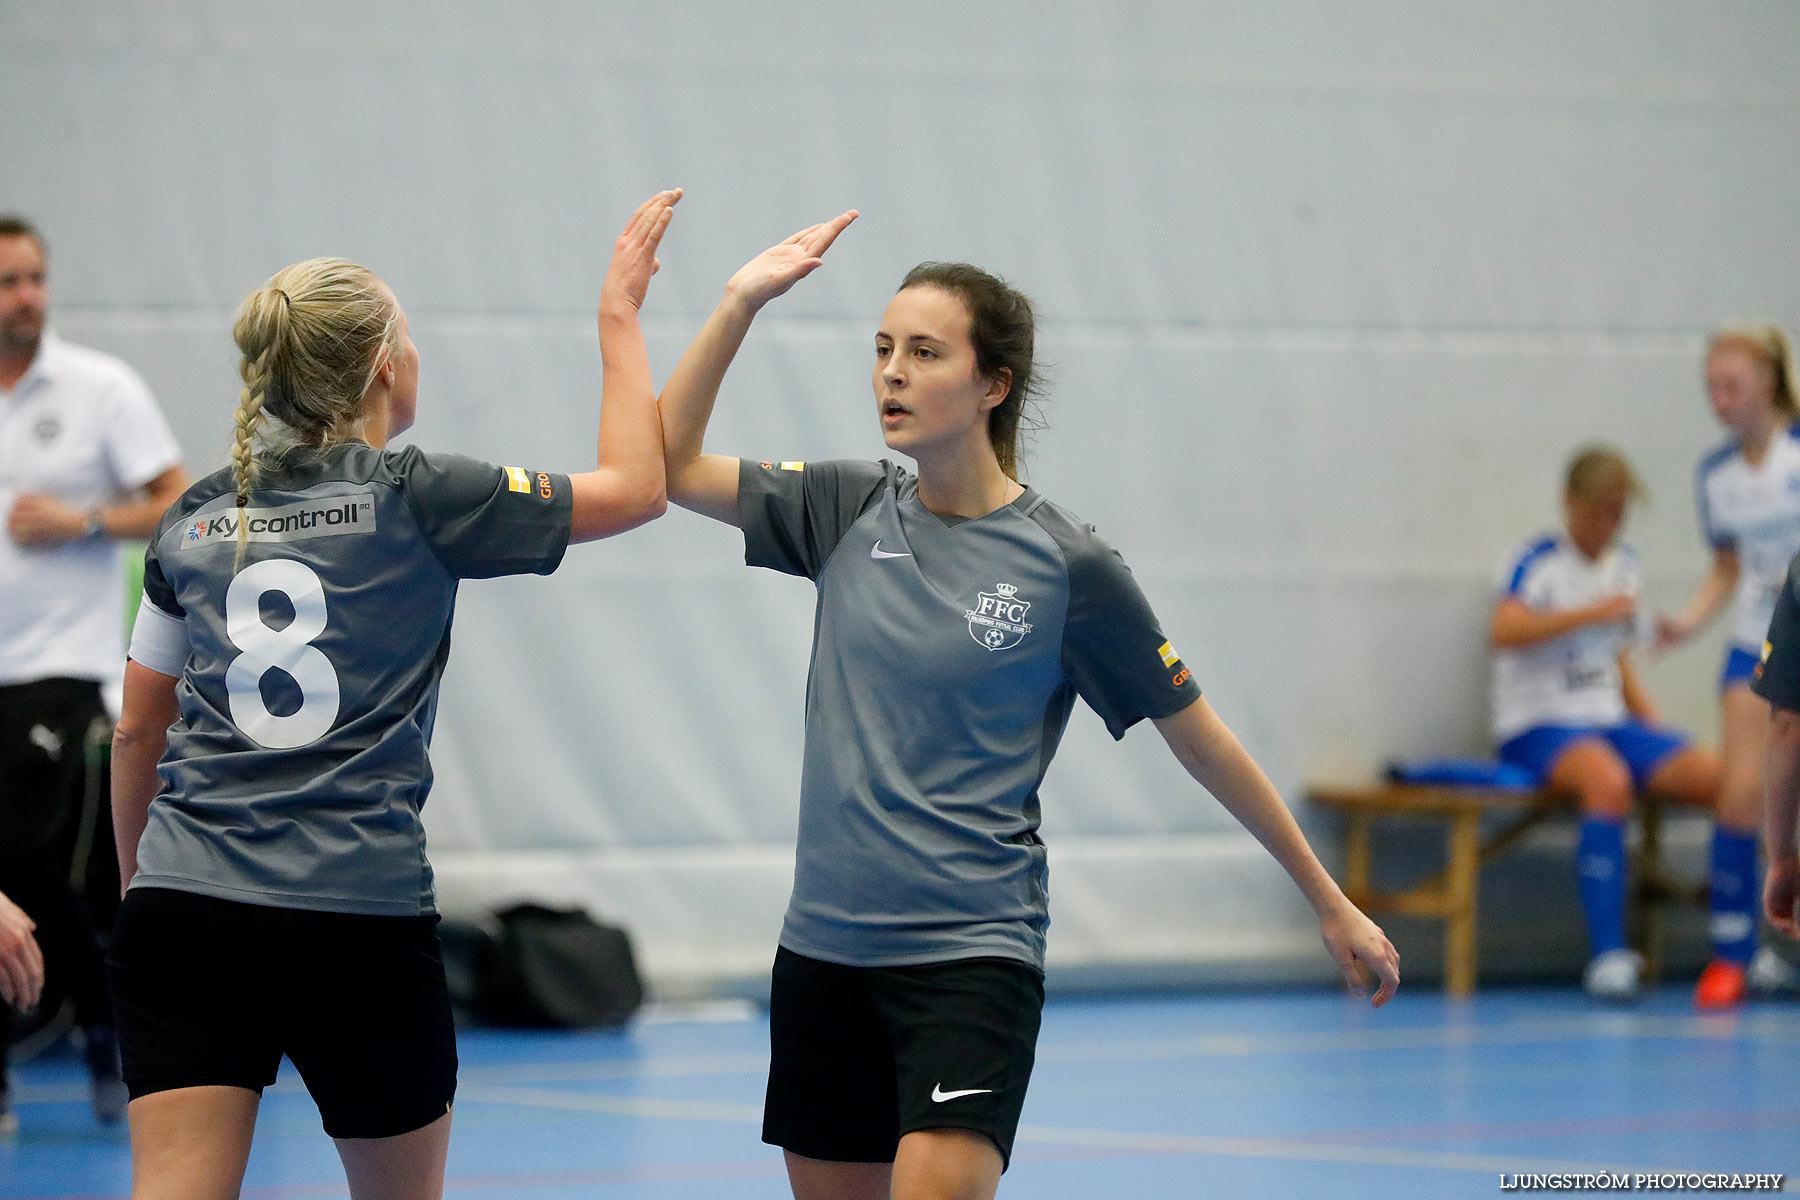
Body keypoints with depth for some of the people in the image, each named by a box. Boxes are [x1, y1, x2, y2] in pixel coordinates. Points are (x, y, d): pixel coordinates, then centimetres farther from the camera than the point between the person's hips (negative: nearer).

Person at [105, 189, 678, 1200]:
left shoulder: (196, 520, 9)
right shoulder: (415, 499, -5)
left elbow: (136, 734, 15)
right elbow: (636, 486, 3)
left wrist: (136, 884, 28)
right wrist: (620, 314, 13)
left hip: (183, 916, 3)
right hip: (363, 924, -3)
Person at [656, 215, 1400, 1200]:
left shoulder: (1065, 564, -7)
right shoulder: (849, 513, 5)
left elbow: (1199, 739, 1)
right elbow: (670, 464, 7)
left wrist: (1329, 903, 5)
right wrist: (740, 304, -2)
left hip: (972, 953, -5)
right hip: (824, 947, 5)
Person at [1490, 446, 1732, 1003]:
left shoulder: (1623, 565, 16)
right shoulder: (1535, 560, -5)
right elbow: (1505, 631, -24)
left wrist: (1656, 728, 10)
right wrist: (1591, 612, -31)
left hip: (1610, 721, 7)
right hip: (1538, 727, -7)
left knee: (1724, 780, -13)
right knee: (1609, 781, -39)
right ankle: (1608, 955, -39)